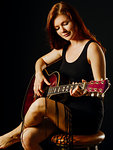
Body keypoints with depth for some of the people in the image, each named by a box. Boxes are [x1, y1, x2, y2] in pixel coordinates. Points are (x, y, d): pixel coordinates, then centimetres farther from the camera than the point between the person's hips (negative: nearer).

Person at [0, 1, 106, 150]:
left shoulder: (92, 48, -8)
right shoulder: (64, 48, 12)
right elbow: (42, 60, 27)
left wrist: (84, 91, -32)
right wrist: (39, 74, 5)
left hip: (88, 117, -5)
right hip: (65, 112, 5)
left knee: (41, 104, -29)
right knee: (28, 138, -21)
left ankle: (14, 135, -1)